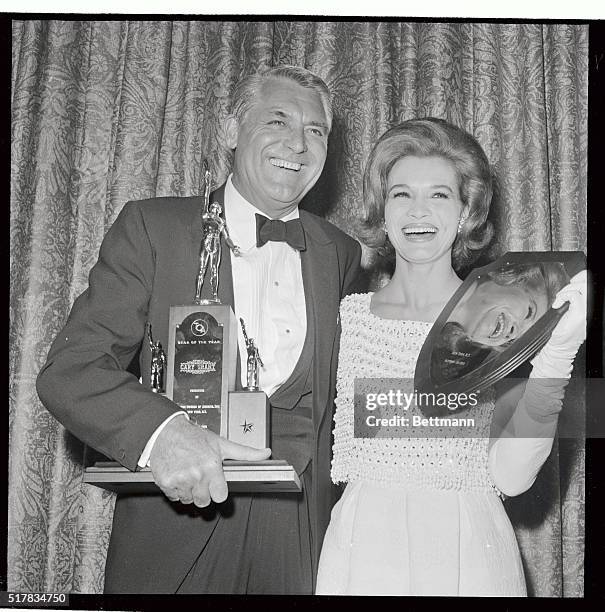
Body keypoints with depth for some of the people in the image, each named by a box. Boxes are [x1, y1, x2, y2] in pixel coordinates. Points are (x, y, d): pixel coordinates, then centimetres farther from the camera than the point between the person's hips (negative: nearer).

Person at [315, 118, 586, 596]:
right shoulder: (347, 314, -1)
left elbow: (511, 477, -14)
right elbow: (335, 457, 5)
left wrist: (555, 356, -23)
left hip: (468, 555, -1)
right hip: (362, 546, 2)